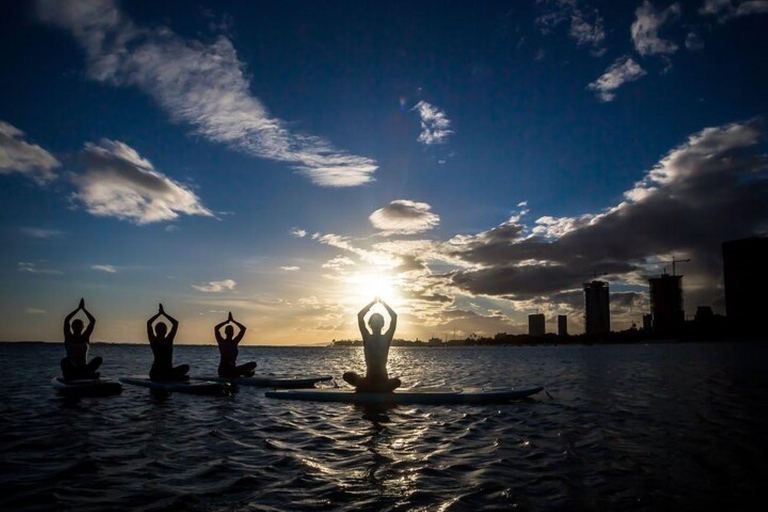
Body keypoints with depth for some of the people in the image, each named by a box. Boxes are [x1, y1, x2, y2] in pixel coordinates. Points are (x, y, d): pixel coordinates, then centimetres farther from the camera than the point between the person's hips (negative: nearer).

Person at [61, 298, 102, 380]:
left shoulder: (85, 337, 13)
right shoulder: (69, 338, 7)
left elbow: (93, 321, 5)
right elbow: (66, 321, -5)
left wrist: (83, 309, 4)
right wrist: (78, 308, -4)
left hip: (84, 368, 2)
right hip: (71, 369, -2)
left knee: (98, 359, -25)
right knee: (64, 361, -35)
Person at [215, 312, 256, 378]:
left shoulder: (234, 342, 12)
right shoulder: (222, 342, 3)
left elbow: (243, 328, 10)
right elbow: (216, 328, -10)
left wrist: (233, 320, 10)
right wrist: (227, 321, -2)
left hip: (233, 369, 5)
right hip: (224, 370, -5)